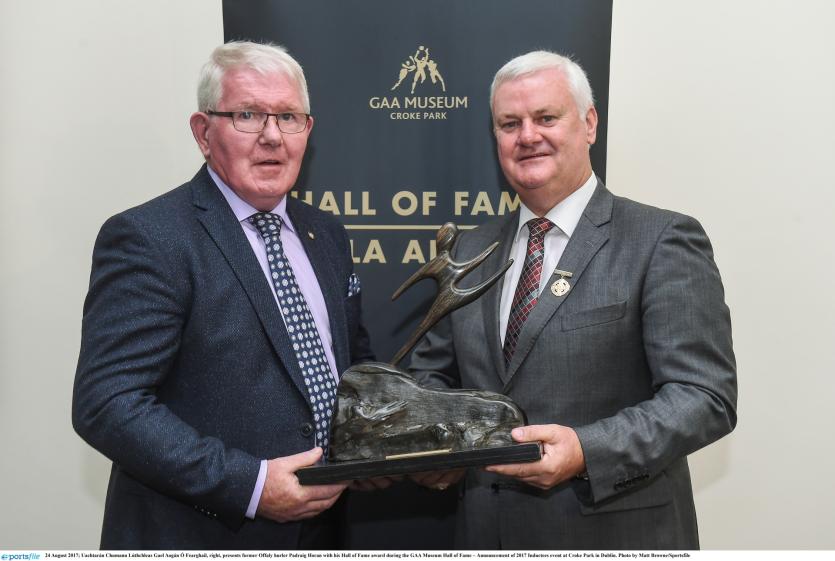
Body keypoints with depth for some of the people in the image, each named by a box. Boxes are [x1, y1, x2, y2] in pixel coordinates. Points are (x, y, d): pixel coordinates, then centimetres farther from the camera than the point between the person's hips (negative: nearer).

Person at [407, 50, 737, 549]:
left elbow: (706, 395, -15)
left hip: (614, 532, -4)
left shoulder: (661, 241, -10)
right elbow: (434, 370, 12)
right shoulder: (471, 250, 6)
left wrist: (588, 451, -27)